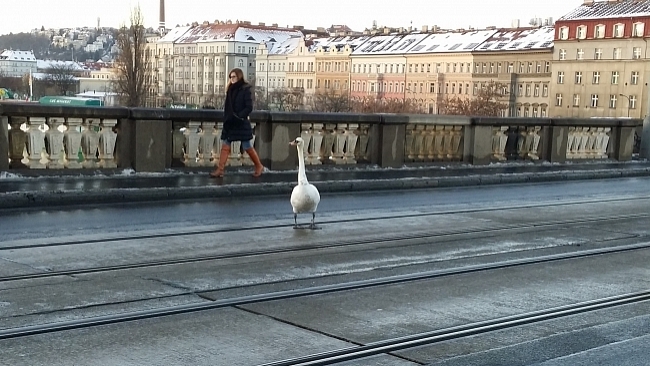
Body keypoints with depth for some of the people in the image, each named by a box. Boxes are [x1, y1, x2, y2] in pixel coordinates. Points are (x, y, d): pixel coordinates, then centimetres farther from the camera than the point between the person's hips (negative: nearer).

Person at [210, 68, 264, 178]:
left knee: (247, 147, 1)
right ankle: (220, 169, -1)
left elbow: (249, 107, -14)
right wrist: (226, 118, 1)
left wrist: (239, 116, -21)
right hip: (229, 123, 6)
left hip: (241, 124, -6)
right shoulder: (231, 90, 10)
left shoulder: (245, 90, -8)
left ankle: (259, 166, 17)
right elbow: (227, 107, 15)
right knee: (225, 146, 0)